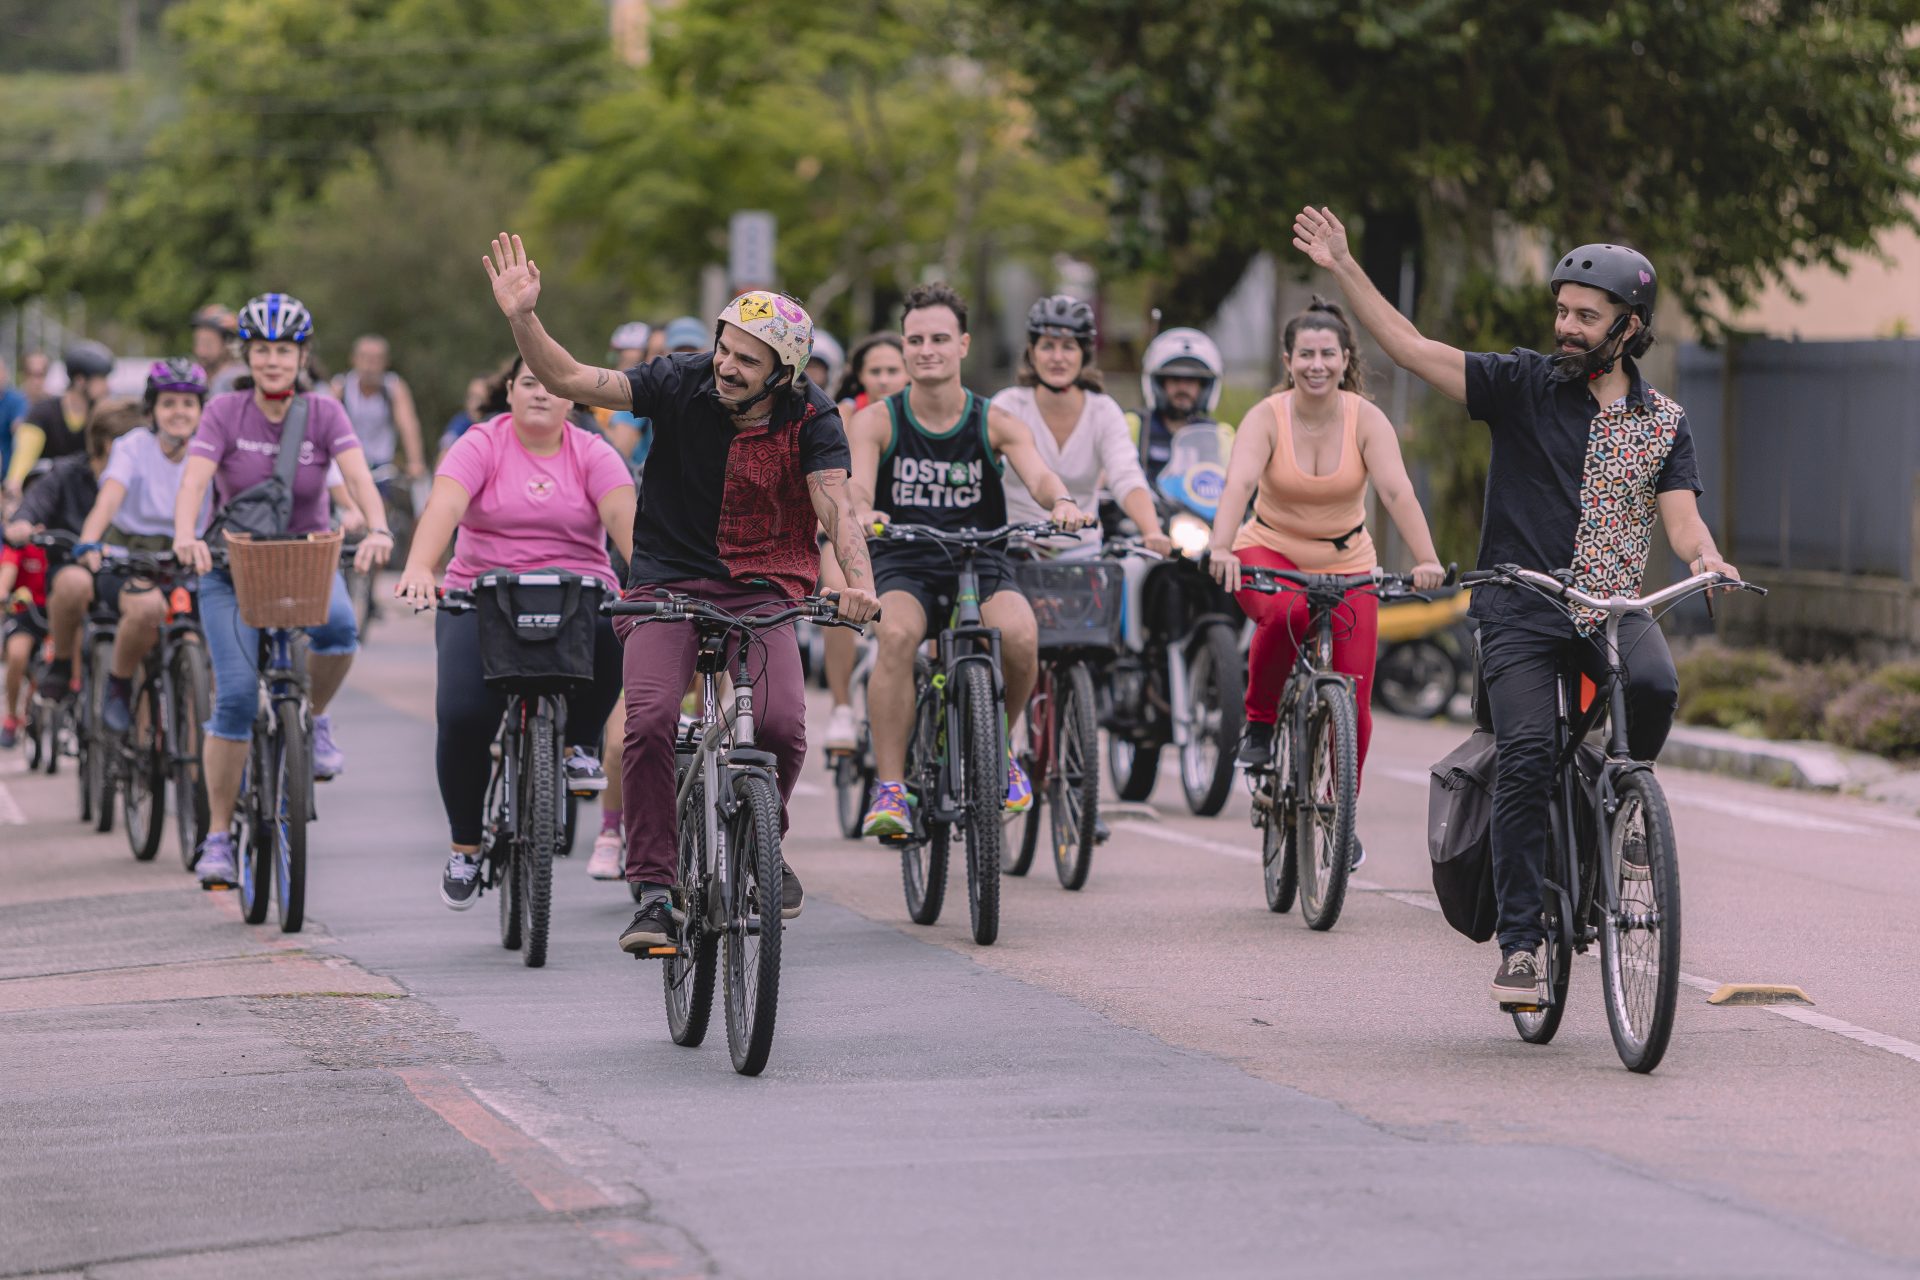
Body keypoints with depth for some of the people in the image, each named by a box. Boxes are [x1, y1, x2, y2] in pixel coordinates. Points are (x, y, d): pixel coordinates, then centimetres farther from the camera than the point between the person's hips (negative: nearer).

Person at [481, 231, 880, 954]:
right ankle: (653, 891, -11)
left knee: (780, 724, -22)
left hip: (759, 590, 0)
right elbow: (571, 381, -12)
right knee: (649, 721, -22)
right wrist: (522, 319, -28)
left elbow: (836, 506, -20)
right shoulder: (684, 383, -8)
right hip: (668, 582, 0)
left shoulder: (809, 418, -9)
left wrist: (859, 582, -39)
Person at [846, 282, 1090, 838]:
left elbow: (1037, 474, -16)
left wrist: (1061, 501, -40)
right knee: (897, 635, -35)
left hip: (981, 566, 1)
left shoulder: (996, 424, 2)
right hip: (903, 566, -1)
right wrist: (861, 513, -43)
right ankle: (889, 788, -28)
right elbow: (858, 482, -17)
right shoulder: (878, 421, 0)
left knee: (1019, 634, -31)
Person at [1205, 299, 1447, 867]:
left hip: (1346, 565, 2)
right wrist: (1222, 549, -49)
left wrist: (1426, 560, -40)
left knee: (1353, 703, -7)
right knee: (1286, 614, -39)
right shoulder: (1266, 418, -14)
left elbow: (1397, 490, -25)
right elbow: (1239, 483, -31)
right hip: (1269, 553, -2)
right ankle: (1259, 722, -13)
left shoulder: (1366, 420, -12)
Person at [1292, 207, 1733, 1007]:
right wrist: (1343, 269, -12)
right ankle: (1520, 940, -12)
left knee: (1654, 684, -31)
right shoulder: (1524, 384, 4)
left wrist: (1705, 558, -24)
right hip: (1520, 609, -1)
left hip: (1612, 608, 1)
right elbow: (1412, 349, -3)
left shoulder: (1662, 422, 9)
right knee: (1527, 753, -19)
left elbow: (1680, 517, 0)